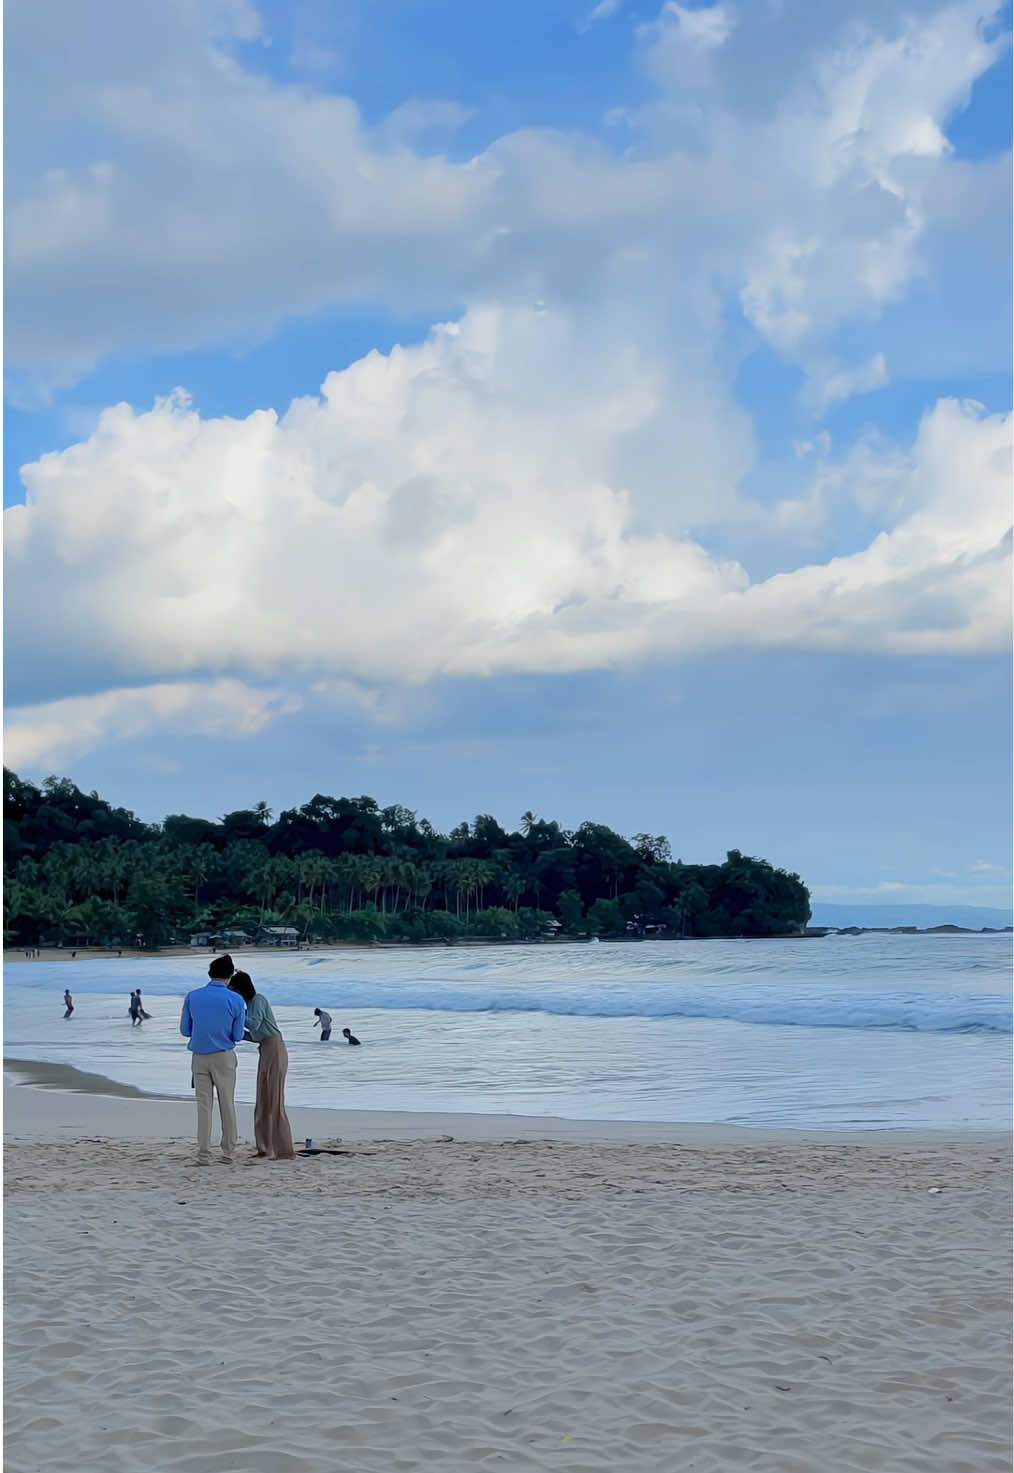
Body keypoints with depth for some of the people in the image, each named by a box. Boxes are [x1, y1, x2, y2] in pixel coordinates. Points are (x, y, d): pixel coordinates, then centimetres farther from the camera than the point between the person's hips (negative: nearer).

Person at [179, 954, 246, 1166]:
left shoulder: (192, 997, -1)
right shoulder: (236, 1001, -8)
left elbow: (185, 1030, 4)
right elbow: (237, 1036, -2)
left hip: (199, 1058, 2)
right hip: (224, 1057, -2)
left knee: (203, 1106, 6)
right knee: (227, 1105, 10)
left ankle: (203, 1155, 1)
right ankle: (229, 1152, 15)